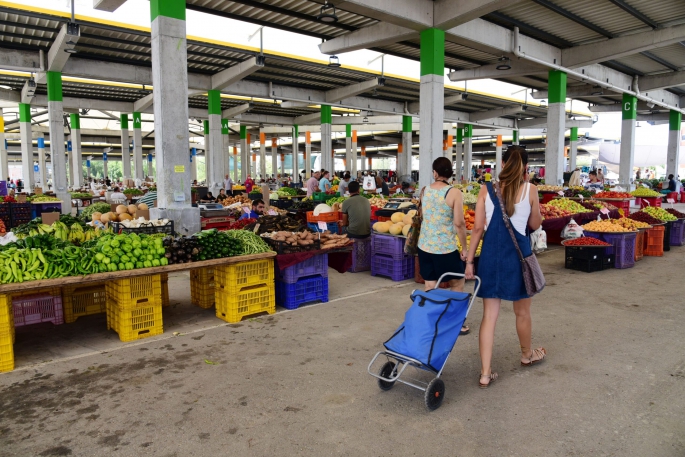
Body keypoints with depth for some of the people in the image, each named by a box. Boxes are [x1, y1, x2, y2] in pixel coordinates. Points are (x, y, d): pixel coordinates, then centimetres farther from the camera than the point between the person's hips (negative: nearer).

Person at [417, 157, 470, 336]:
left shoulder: (424, 190, 3)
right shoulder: (454, 192, -13)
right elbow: (459, 223, -16)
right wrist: (464, 248, -8)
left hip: (424, 245, 5)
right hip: (445, 247, -4)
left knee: (430, 287, 11)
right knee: (457, 284, 14)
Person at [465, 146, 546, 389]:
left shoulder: (486, 190, -1)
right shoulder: (530, 190, -4)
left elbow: (478, 228, -3)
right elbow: (535, 225, 7)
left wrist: (469, 260, 3)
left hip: (491, 253, 1)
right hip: (517, 253, -1)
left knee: (489, 315, 6)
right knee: (522, 311, 21)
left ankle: (485, 374, 9)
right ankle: (527, 355, 45)